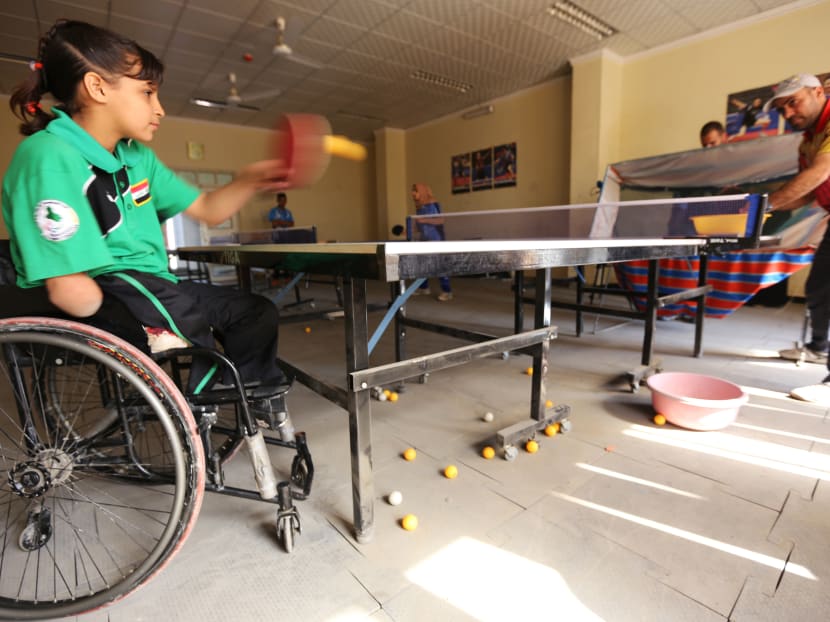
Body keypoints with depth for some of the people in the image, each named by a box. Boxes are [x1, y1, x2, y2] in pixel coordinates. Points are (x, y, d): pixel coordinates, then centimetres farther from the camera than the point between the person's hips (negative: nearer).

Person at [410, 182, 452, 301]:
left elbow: (440, 221, -14)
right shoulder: (418, 206, 13)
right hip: (423, 239, 8)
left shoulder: (432, 204, -10)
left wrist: (425, 220, -22)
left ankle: (447, 291, -5)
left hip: (435, 239, -8)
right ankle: (424, 287, 27)